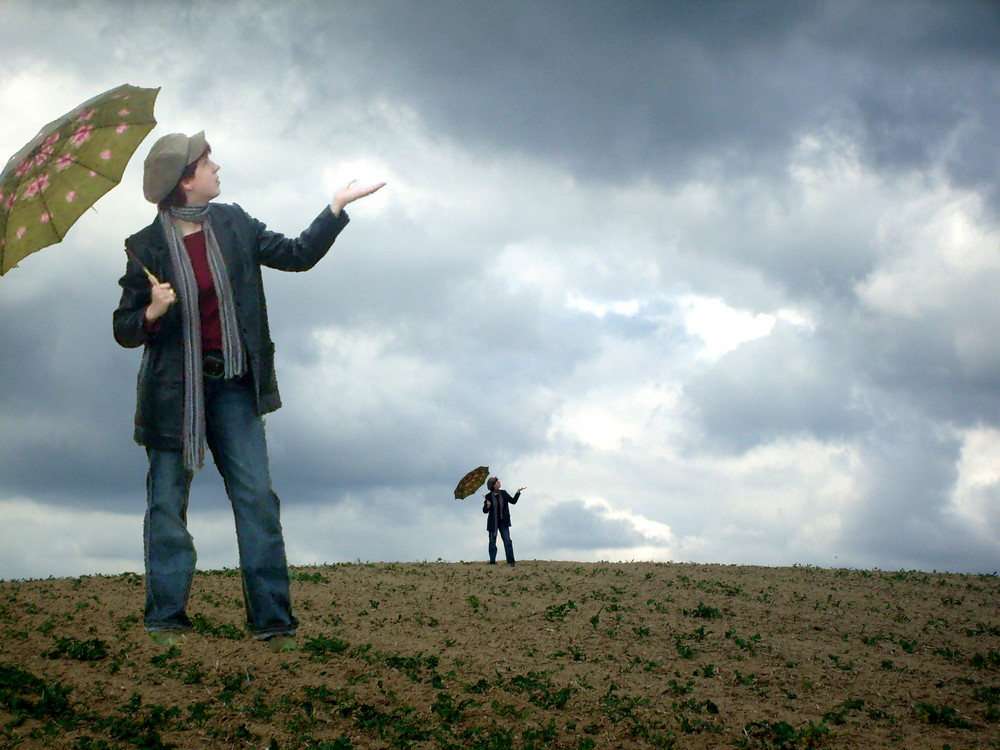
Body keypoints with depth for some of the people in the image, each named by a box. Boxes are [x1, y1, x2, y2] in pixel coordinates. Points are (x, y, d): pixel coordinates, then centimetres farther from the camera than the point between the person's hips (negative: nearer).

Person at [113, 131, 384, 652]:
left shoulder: (233, 224, 5)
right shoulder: (147, 248, -6)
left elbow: (297, 255, 8)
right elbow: (125, 331, -3)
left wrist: (337, 206, 2)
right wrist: (152, 313, -24)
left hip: (233, 384, 3)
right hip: (173, 389, -3)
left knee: (257, 498, -2)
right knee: (168, 501, 2)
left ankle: (272, 620, 1)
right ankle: (166, 617, 12)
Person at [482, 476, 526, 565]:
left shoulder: (503, 493, 2)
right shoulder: (488, 496, -6)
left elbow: (513, 501, 9)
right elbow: (485, 511, -2)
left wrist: (518, 492, 0)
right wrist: (487, 506, -22)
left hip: (503, 521, 1)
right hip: (493, 522, -1)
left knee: (507, 540, -7)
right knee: (492, 541, 4)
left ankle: (510, 561, -6)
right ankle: (492, 561, 12)